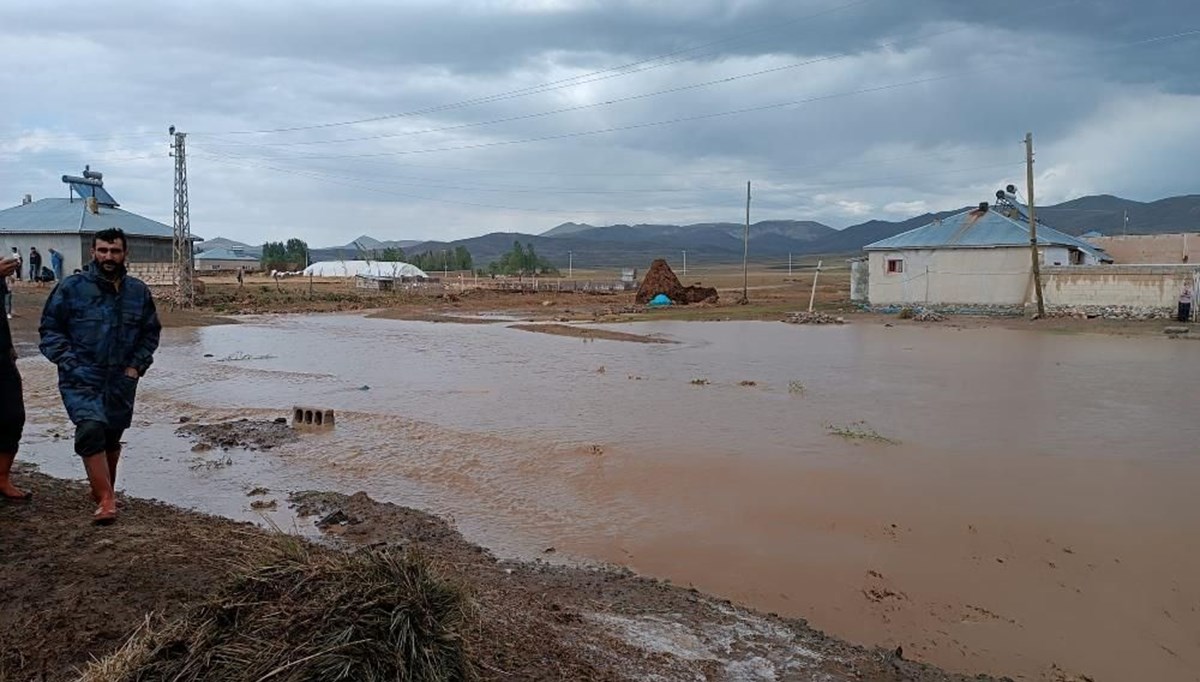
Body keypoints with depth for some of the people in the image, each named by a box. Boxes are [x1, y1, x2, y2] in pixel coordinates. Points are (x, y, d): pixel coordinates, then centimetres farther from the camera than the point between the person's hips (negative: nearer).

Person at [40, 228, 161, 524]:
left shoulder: (138, 291, 5)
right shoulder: (71, 288, -4)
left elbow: (151, 333, 15)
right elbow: (50, 329, 1)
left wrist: (137, 365, 3)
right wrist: (70, 363, -10)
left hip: (122, 380, 4)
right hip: (81, 379, -3)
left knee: (112, 438, 13)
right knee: (91, 428, -23)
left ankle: (102, 491, 35)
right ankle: (106, 500, -20)